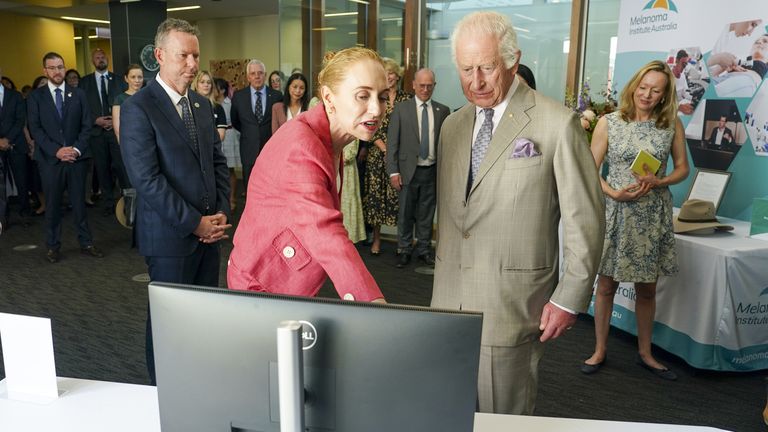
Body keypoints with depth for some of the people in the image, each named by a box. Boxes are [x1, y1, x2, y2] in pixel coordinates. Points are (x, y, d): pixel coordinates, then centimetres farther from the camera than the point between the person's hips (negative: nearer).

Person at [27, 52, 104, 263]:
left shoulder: (78, 94, 10)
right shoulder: (35, 97, 6)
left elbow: (86, 125, 6)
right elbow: (35, 128, -1)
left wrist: (77, 149, -8)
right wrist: (56, 150, -12)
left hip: (76, 157, 1)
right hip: (49, 159, -1)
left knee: (79, 202, 5)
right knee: (52, 204, 4)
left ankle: (86, 243, 11)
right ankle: (53, 246, 13)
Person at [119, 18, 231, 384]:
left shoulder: (203, 105, 11)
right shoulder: (138, 109, -11)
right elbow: (146, 179, -17)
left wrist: (221, 214, 0)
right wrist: (194, 223, -15)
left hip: (209, 230, 6)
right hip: (170, 236, -6)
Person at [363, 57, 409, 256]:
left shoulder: (407, 99, 6)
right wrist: (385, 148, -10)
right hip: (377, 155, 0)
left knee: (399, 195, 1)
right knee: (375, 194, 2)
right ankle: (376, 239, 13)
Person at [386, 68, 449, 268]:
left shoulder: (443, 111, 6)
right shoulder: (401, 109, 1)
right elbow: (392, 142, -2)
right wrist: (393, 172, -7)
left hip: (432, 171, 1)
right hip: (408, 170, -1)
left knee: (427, 214, 10)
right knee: (405, 214, 6)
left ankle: (424, 249, 23)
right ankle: (405, 250, 20)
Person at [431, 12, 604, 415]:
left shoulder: (557, 124, -9)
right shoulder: (452, 125, 10)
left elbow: (584, 220, -7)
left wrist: (569, 299, -6)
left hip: (512, 304, -5)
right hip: (450, 299, 6)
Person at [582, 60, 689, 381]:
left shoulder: (672, 125, 2)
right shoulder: (608, 123, -3)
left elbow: (682, 168, 8)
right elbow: (591, 170, -2)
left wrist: (658, 181, -12)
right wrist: (613, 192, -18)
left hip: (653, 216, 2)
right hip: (615, 213, -1)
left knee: (647, 288, 12)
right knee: (606, 285, 8)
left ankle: (645, 353, 30)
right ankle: (600, 350, 23)